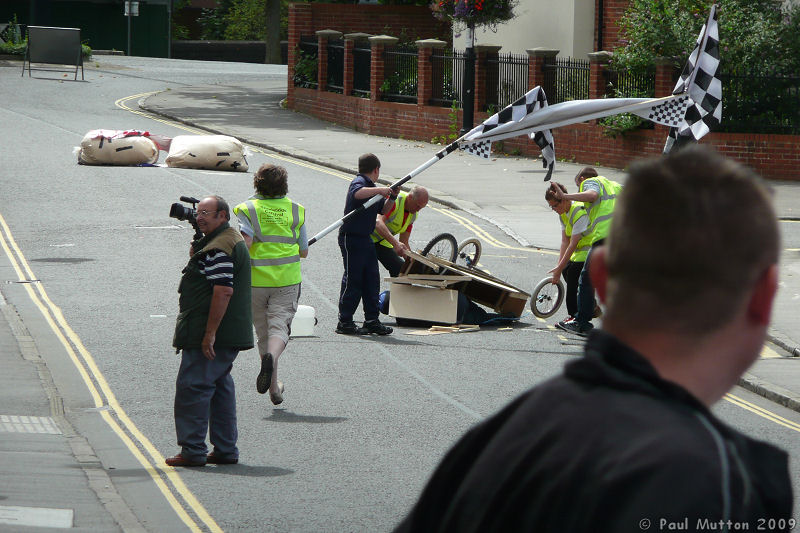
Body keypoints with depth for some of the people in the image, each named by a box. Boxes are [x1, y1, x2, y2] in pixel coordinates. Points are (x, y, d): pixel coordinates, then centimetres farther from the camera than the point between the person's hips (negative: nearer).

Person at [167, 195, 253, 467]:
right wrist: (197, 247, 10)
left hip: (207, 335, -11)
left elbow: (223, 291, -26)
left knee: (192, 387, -7)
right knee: (219, 387, 15)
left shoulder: (218, 249, -18)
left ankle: (193, 451, -6)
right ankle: (226, 450, 19)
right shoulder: (233, 239, 16)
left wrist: (210, 333, -26)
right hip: (230, 336, 11)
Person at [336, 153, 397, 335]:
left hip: (365, 238, 10)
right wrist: (379, 190, -33)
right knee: (353, 280, -6)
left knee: (371, 280, 9)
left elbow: (384, 210, 24)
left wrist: (392, 197, 8)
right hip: (352, 237, -10)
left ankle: (372, 320, 14)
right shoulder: (359, 182, -11)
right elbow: (358, 193, -36)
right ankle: (344, 322, -1)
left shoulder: (372, 187, 18)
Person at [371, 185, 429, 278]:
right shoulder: (394, 201, -28)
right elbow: (378, 222, -44)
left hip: (382, 241, 8)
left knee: (401, 269, -3)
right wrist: (395, 243, -54)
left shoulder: (413, 215, -1)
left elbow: (404, 242, 4)